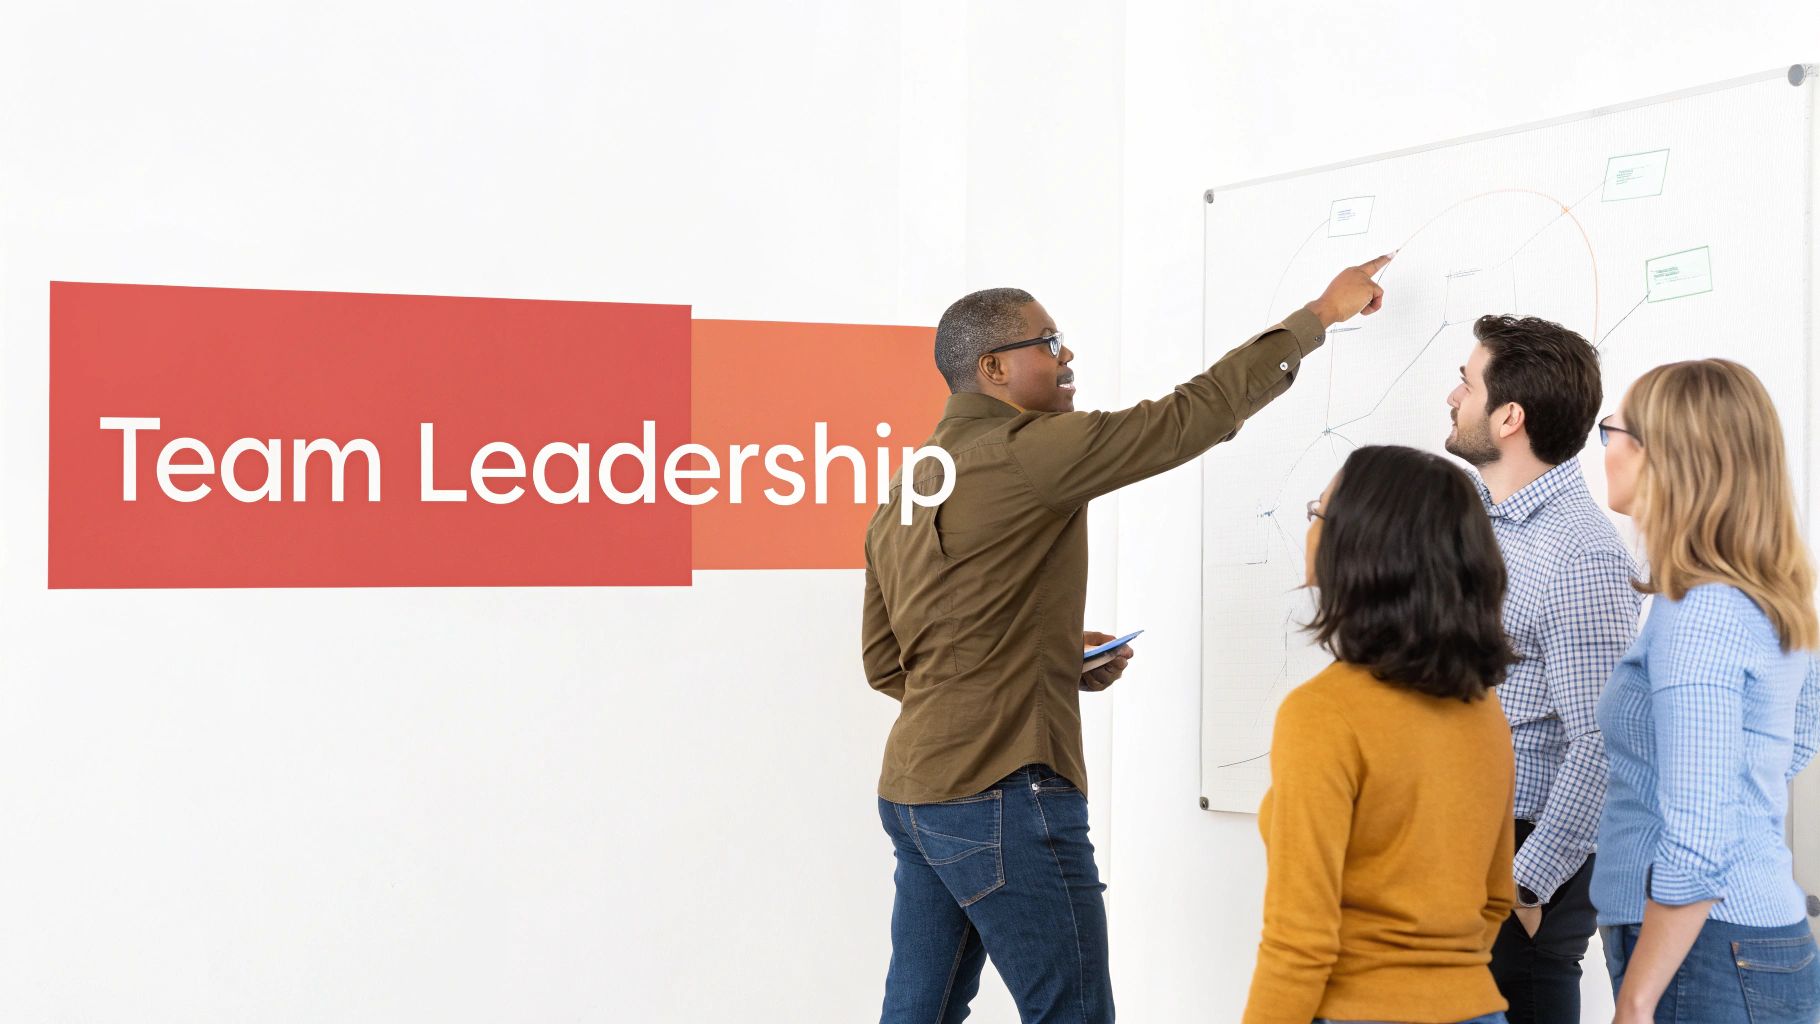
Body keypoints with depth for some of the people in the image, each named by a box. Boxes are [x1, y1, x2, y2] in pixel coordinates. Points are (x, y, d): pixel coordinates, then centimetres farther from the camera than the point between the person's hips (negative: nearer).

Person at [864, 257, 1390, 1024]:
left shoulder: (907, 489, 14)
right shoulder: (1027, 451, -13)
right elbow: (1194, 415, -12)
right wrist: (1321, 314, -1)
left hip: (912, 790, 9)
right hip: (1002, 795, -9)